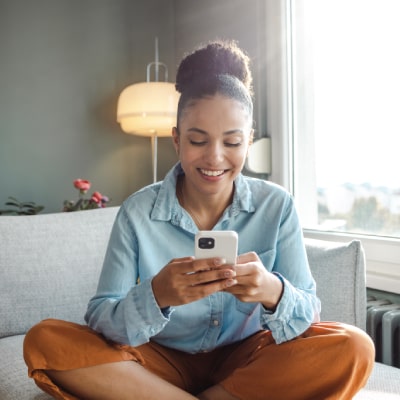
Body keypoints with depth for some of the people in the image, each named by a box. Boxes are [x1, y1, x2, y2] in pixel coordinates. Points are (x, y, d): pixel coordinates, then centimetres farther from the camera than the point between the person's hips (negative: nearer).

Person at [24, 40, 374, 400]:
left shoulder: (276, 206, -10)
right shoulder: (138, 212, -12)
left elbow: (308, 313, -11)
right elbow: (100, 318, -15)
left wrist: (273, 292, -35)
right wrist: (156, 295, -37)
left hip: (246, 360, 1)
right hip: (164, 361, 0)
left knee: (353, 349, -25)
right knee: (45, 341, -20)